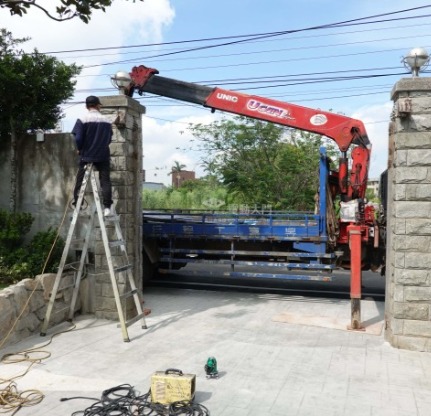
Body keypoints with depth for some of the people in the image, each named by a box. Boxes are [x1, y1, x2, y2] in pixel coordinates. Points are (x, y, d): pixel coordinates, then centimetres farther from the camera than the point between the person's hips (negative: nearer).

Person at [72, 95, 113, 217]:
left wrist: (79, 149, 7)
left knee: (79, 182, 9)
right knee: (105, 181, 3)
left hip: (86, 156, -1)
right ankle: (107, 207, -3)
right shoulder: (107, 121, 0)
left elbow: (78, 139, -12)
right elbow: (109, 139, 8)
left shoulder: (82, 120, -8)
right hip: (103, 156, 1)